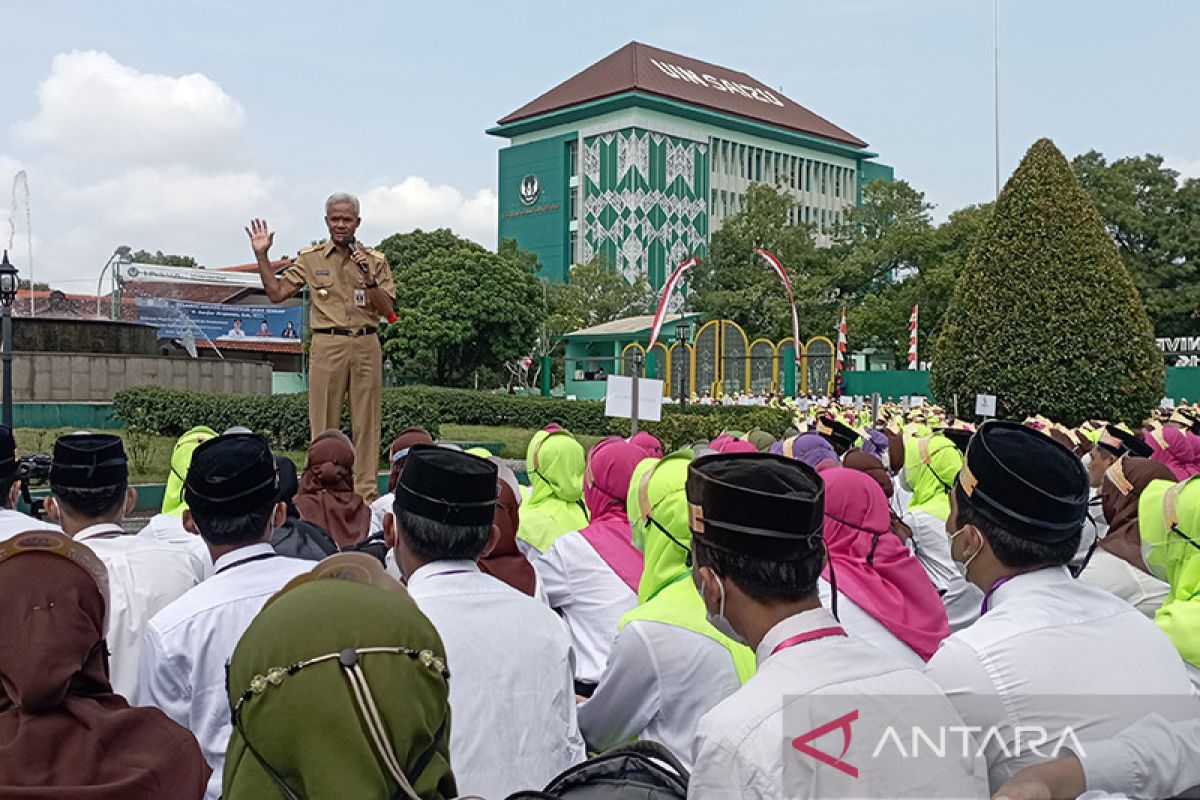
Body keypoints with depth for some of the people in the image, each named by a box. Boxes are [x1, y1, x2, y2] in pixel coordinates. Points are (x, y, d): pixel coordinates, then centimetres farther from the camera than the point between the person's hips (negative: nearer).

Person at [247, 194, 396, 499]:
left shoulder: (375, 260, 10)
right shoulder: (310, 258, 11)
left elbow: (386, 309, 4)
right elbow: (276, 293, 9)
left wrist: (370, 278, -10)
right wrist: (262, 256, 4)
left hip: (366, 345, 1)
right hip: (327, 346, 0)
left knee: (366, 423, 1)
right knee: (323, 423, -1)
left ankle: (367, 494, 6)